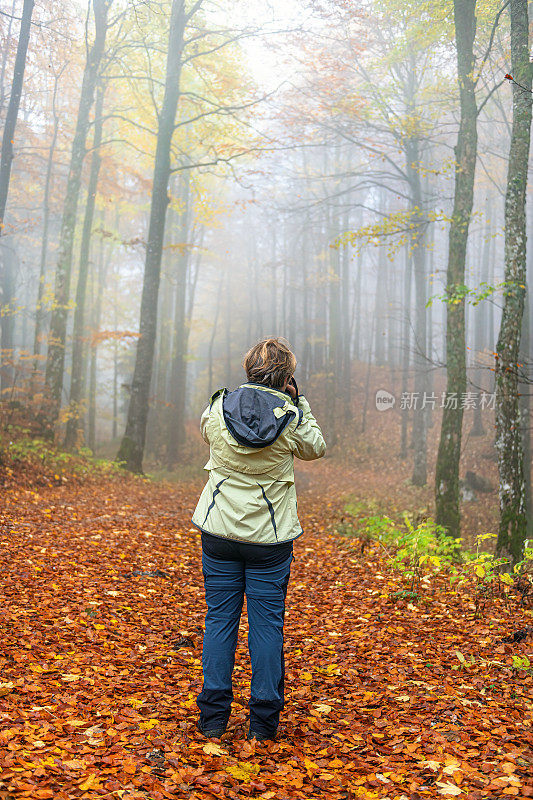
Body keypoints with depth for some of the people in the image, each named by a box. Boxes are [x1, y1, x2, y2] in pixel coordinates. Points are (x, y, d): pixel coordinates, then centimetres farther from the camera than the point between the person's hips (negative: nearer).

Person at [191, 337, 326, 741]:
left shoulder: (219, 407, -5)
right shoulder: (291, 415, -10)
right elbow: (316, 448, 10)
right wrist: (299, 403, 7)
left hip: (219, 530, 2)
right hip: (270, 536, -2)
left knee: (220, 618, 11)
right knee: (267, 624, 8)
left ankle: (213, 716, 17)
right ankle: (264, 720, 16)